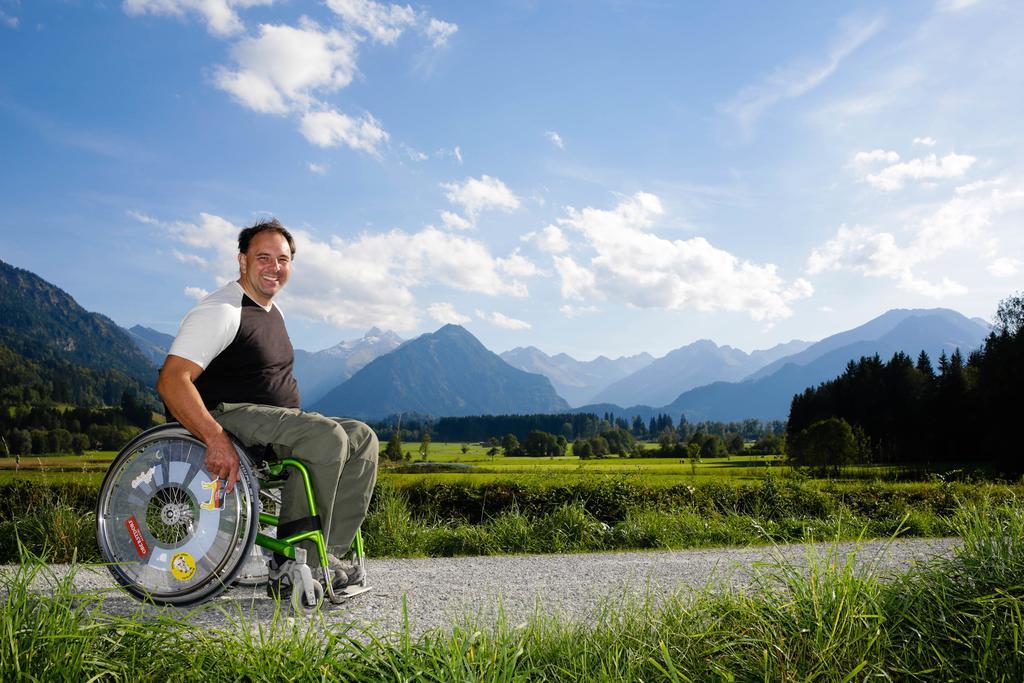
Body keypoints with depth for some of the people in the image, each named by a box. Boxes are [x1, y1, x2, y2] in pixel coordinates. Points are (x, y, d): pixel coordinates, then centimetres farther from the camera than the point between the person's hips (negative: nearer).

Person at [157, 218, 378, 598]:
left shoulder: (273, 312, 19)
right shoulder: (222, 311, -11)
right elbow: (171, 381, -22)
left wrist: (300, 425, 14)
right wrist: (217, 439, -34)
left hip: (274, 423, 9)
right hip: (230, 416, -9)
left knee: (362, 438, -5)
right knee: (327, 437, -29)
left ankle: (326, 553, -13)